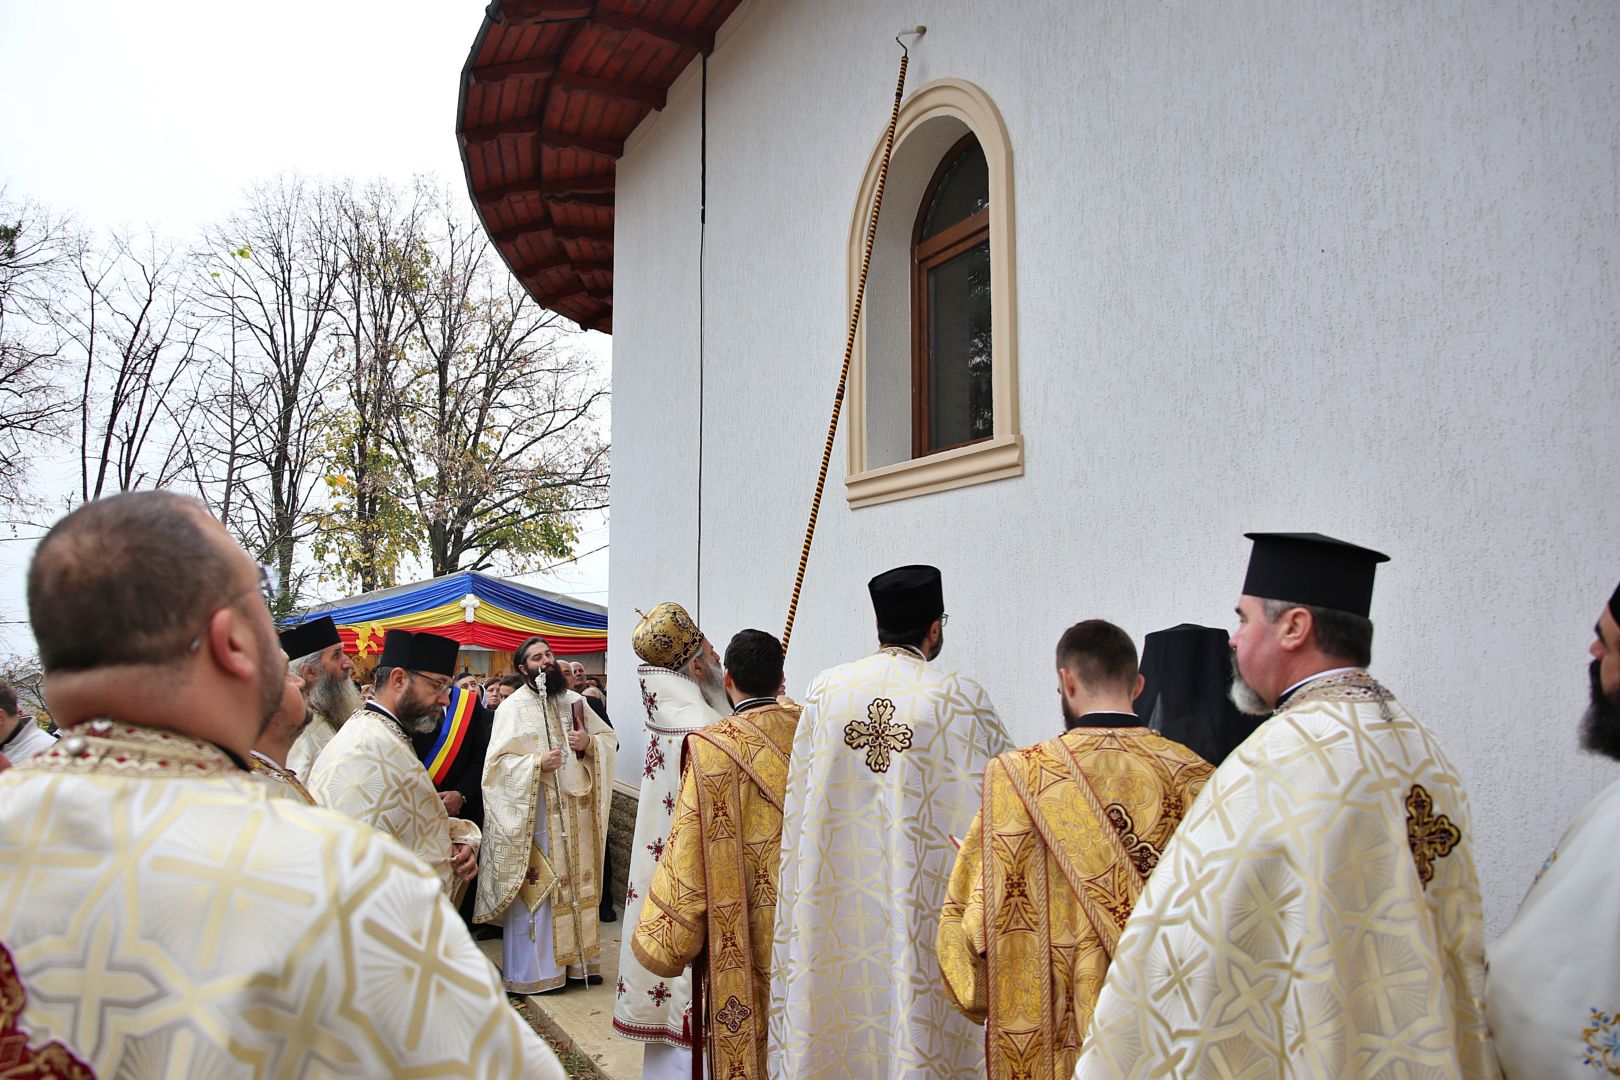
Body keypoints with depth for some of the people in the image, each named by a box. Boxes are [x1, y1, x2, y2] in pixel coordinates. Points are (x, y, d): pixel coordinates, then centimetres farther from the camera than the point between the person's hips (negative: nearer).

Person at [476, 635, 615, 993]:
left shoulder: (573, 701, 9)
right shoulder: (513, 708, -5)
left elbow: (608, 737, 14)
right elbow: (499, 761, -10)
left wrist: (588, 742, -7)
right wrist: (537, 763, -23)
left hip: (575, 810, 5)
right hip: (534, 811, -5)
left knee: (577, 882, 10)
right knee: (535, 887, -2)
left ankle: (577, 958, 21)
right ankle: (531, 969, 9)